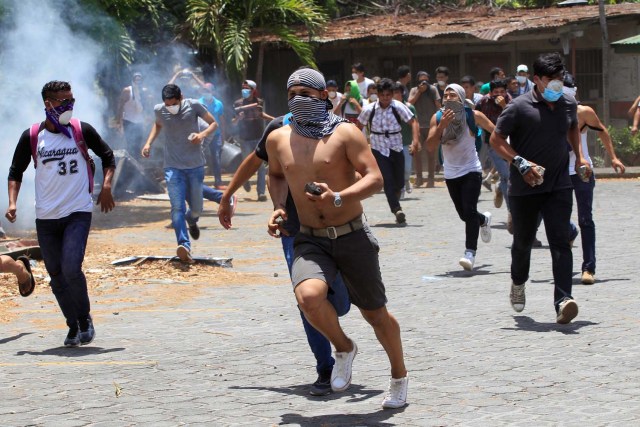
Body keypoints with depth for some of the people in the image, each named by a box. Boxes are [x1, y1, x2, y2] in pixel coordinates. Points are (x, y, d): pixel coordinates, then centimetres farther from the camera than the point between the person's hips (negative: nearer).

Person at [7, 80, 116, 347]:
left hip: (78, 213, -2)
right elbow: (16, 172, 10)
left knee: (71, 269, -17)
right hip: (46, 217, 2)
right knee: (56, 275, 7)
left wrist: (106, 187, -2)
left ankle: (85, 317, 5)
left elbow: (107, 156, 12)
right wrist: (12, 202, -3)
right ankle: (73, 325, 23)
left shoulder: (82, 130, -1)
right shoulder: (31, 137, 1)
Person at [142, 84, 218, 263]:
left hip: (195, 166, 0)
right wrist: (149, 143, 7)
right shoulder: (159, 110, -2)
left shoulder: (194, 106, -9)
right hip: (173, 167, 0)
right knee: (177, 207, -18)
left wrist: (203, 134, -19)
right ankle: (184, 246, -29)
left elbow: (213, 123, 2)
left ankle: (191, 221, 48)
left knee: (196, 208, 10)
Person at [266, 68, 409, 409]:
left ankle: (399, 377, 34)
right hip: (310, 241, 2)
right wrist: (279, 207, 9)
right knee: (309, 296, -29)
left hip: (352, 237, -2)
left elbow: (375, 178, -14)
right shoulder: (278, 139, 6)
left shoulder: (345, 133, -6)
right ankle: (343, 349, 2)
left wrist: (338, 198, -29)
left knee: (375, 313, 8)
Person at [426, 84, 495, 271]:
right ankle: (484, 220, 48)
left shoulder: (473, 116, -11)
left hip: (471, 171, -4)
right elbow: (430, 146, -15)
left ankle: (470, 253, -20)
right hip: (451, 173, 4)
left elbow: (495, 131, 0)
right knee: (463, 214, 15)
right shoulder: (438, 117, -6)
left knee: (469, 211, -18)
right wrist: (442, 126, -26)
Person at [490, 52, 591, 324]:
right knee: (523, 240, 13)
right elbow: (496, 139, -6)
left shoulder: (568, 105, 5)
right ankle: (518, 283, 43)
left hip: (559, 186, 2)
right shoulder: (519, 107, -10)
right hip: (524, 187, -2)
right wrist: (520, 163, -18)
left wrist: (579, 156, 13)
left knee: (560, 241, -11)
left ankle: (563, 300, -20)